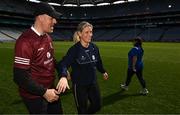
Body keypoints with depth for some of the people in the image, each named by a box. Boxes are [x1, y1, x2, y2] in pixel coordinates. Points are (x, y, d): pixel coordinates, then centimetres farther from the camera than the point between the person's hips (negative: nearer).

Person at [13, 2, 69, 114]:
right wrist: (44, 92, -23)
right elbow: (20, 76, -25)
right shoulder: (26, 41, -24)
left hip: (50, 88, 8)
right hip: (35, 95, -8)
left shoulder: (48, 37, 4)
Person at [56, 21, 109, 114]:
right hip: (79, 85, -5)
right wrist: (63, 77, -49)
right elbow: (63, 64, -30)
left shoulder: (94, 47, -2)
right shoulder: (74, 49, -19)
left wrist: (103, 71, 29)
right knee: (82, 109, 10)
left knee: (97, 105, 15)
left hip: (93, 83, 5)